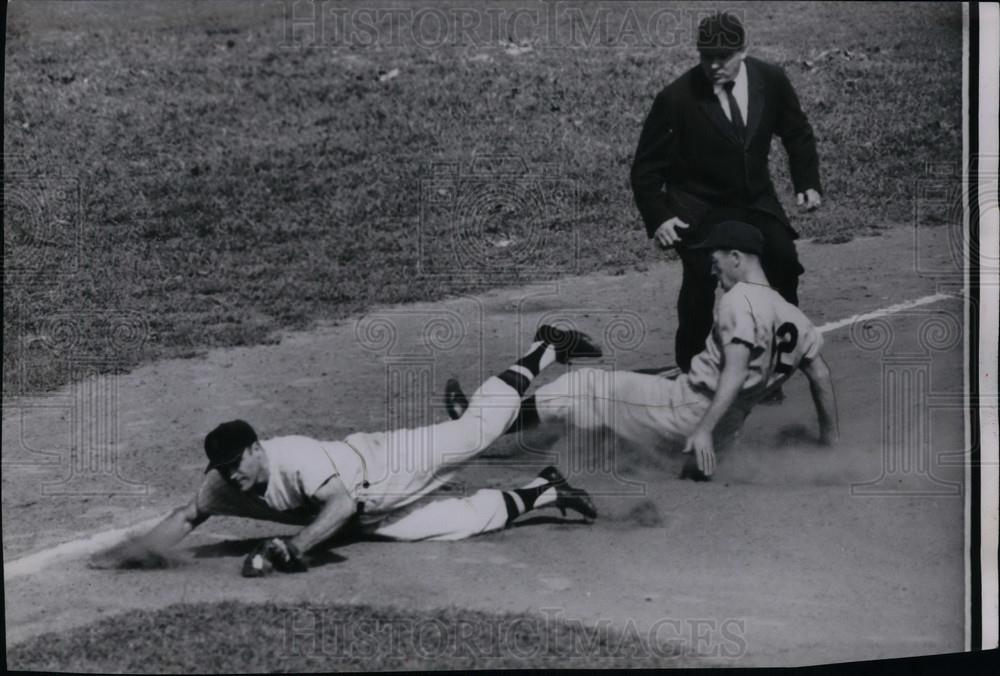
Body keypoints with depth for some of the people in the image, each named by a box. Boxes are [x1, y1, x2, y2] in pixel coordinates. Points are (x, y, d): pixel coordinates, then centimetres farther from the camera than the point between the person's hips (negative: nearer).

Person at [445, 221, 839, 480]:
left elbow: (736, 371, -27)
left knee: (580, 387, 0)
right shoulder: (794, 317, 7)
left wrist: (703, 428, -33)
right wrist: (829, 432, 22)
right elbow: (821, 373, 11)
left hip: (687, 412, -8)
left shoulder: (739, 300, -16)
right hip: (727, 430, 8)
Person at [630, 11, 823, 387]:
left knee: (784, 265, -8)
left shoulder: (771, 81, -9)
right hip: (698, 207, -3)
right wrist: (657, 218, -18)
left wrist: (808, 183, 0)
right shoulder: (677, 98, -19)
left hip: (755, 199, 4)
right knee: (701, 278, -19)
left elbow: (798, 134, 10)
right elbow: (647, 168, -10)